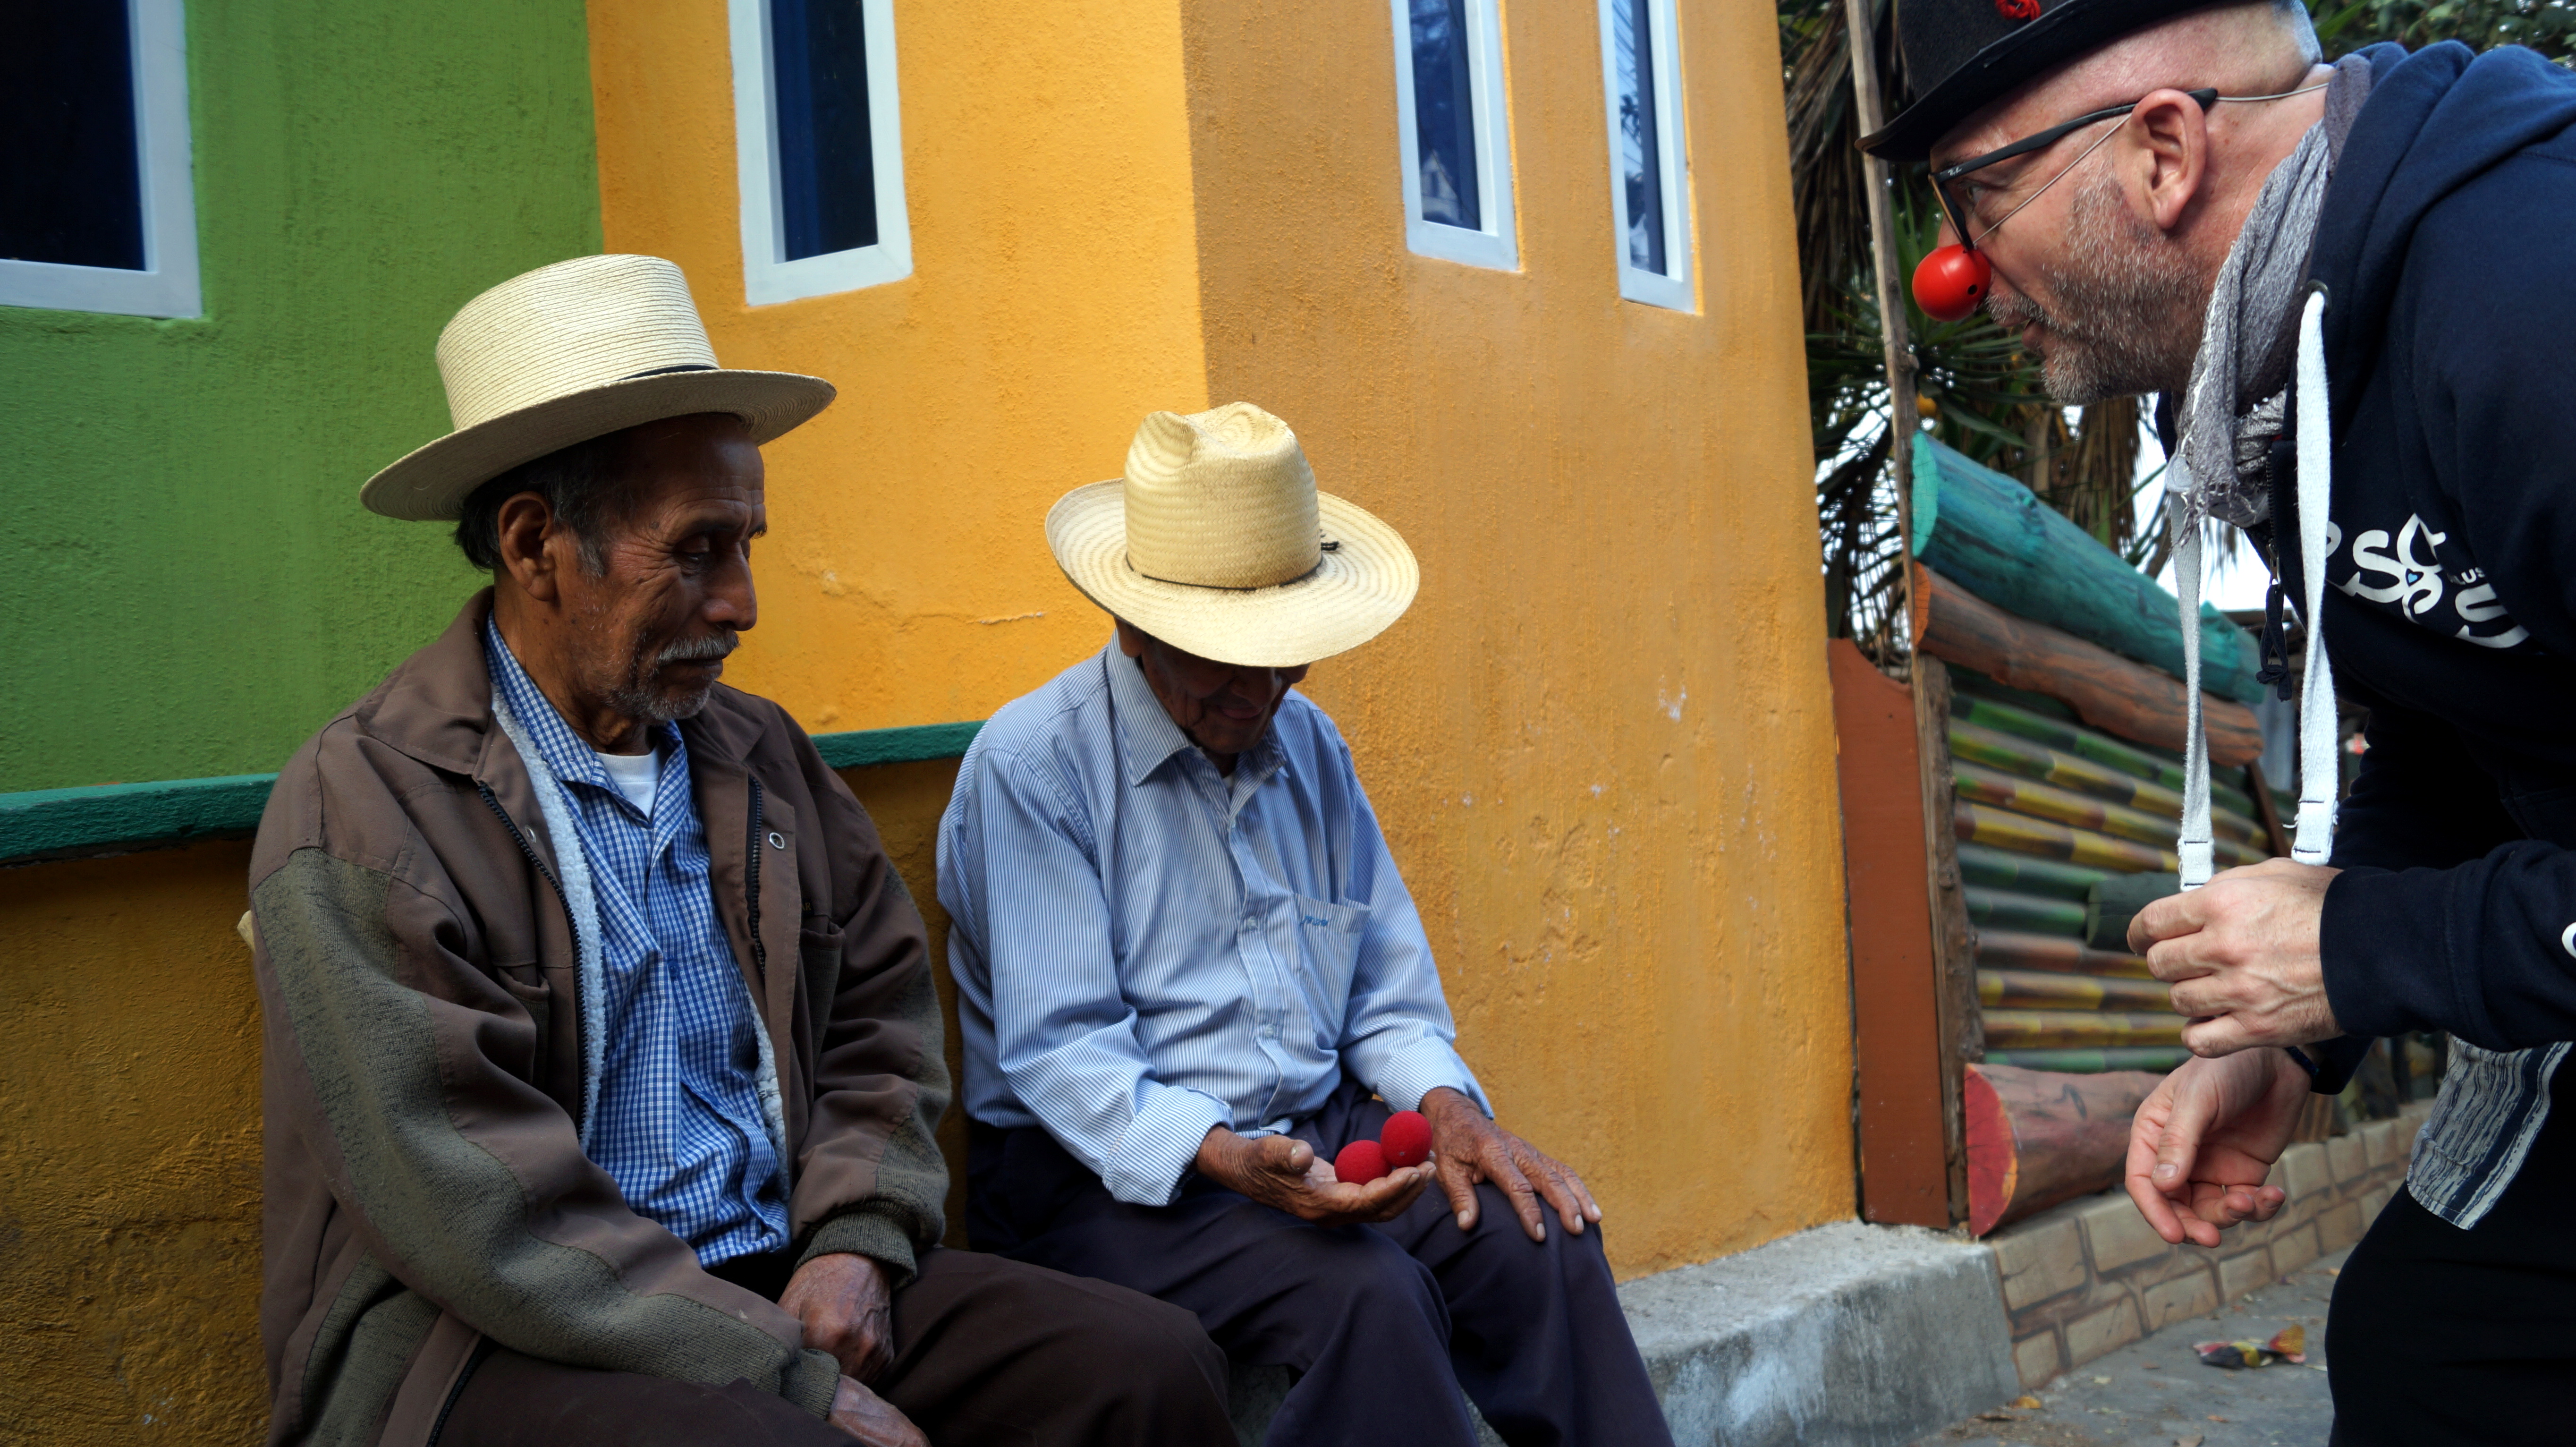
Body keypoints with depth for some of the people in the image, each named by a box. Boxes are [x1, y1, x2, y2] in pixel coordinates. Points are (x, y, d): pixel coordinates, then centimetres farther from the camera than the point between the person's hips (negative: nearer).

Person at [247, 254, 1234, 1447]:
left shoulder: (765, 757, 11)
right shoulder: (358, 809, -9)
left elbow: (882, 1015, 16)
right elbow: (481, 1204, -17)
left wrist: (855, 1245, -3)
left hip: (780, 1283, 6)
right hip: (491, 1343, -6)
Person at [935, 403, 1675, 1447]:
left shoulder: (1307, 746, 11)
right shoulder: (1030, 766, -10)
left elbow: (1388, 991, 14)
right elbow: (1058, 1048, -16)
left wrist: (1445, 1106, -7)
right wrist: (1226, 1159, -31)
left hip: (1314, 1137, 6)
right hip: (1109, 1173, -6)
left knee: (1545, 1237, -19)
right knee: (1367, 1291, -31)